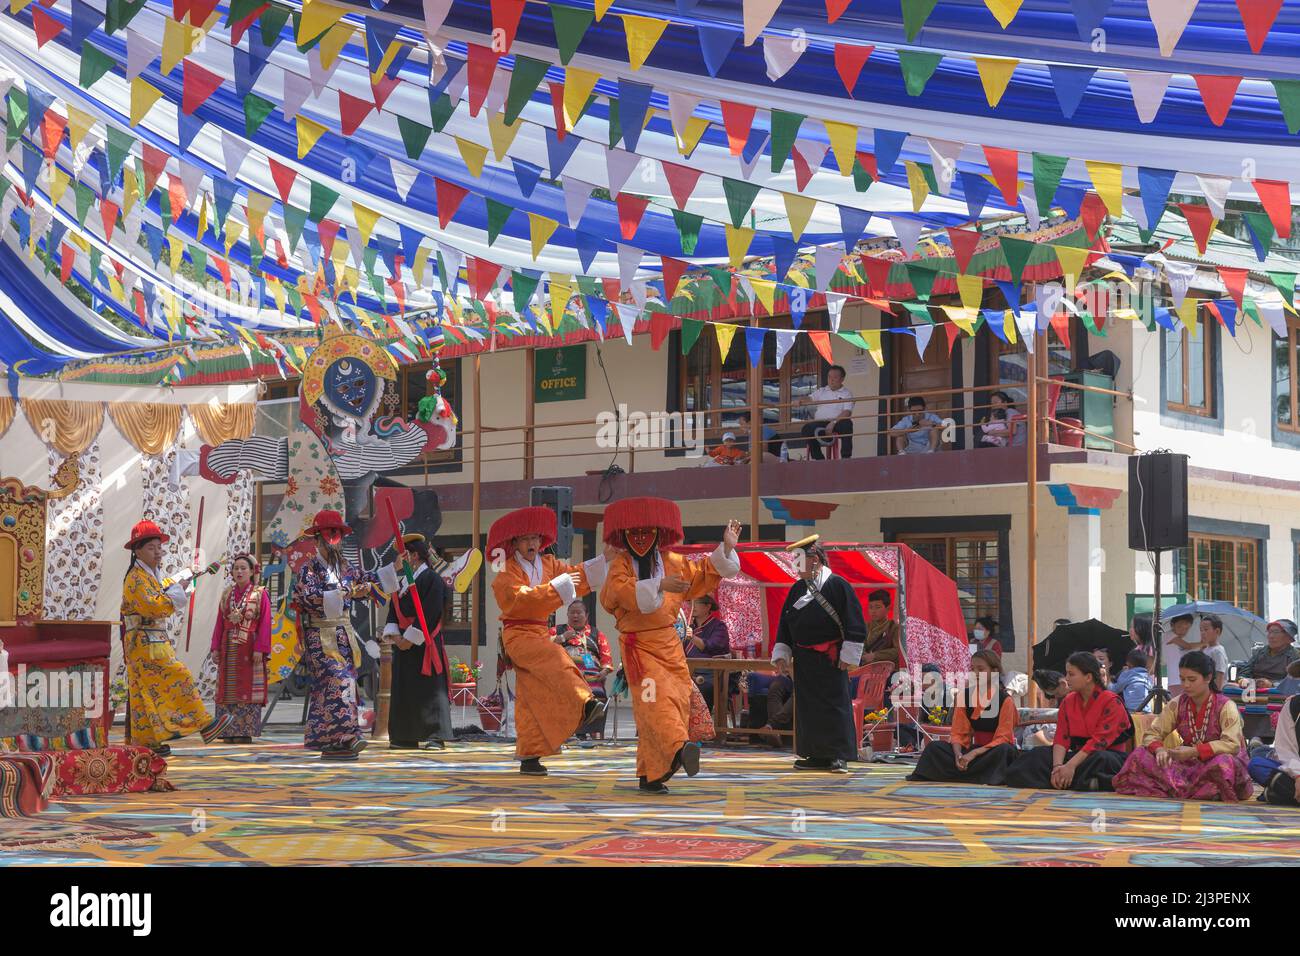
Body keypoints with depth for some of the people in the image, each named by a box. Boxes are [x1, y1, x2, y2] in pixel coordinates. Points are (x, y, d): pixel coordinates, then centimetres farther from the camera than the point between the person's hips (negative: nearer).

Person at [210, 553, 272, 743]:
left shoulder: (260, 594, -1)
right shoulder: (226, 595, 12)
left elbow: (265, 624, -7)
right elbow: (219, 623, 10)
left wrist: (260, 649, -15)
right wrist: (216, 647, 2)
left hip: (250, 648, -4)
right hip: (229, 649, 4)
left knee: (248, 688, -4)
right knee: (228, 689, 3)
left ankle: (246, 731, -2)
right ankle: (229, 731, 7)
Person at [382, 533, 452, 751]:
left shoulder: (432, 579, -9)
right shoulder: (402, 581, 16)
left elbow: (429, 614, -17)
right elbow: (394, 611, 13)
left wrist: (411, 638, -18)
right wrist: (394, 634, -5)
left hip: (424, 644, -8)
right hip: (403, 643, 8)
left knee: (430, 691, -9)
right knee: (404, 690, 9)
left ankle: (436, 737, -8)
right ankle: (406, 738, 15)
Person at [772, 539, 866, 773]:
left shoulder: (837, 586, -8)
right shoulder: (796, 589, 12)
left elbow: (854, 623, -9)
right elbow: (784, 624, 18)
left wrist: (849, 656, -12)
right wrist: (781, 655, 10)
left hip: (830, 659, -7)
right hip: (803, 659, 7)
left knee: (835, 706, -5)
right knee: (808, 706, 8)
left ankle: (840, 756, -1)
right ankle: (817, 755, 15)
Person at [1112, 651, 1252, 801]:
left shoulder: (1225, 706, -10)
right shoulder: (1177, 704, 3)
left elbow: (1232, 744, -22)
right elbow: (1151, 734, 3)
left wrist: (1194, 751, -30)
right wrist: (1159, 749, -21)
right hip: (1189, 766, 4)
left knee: (1225, 762, -40)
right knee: (1140, 756, -18)